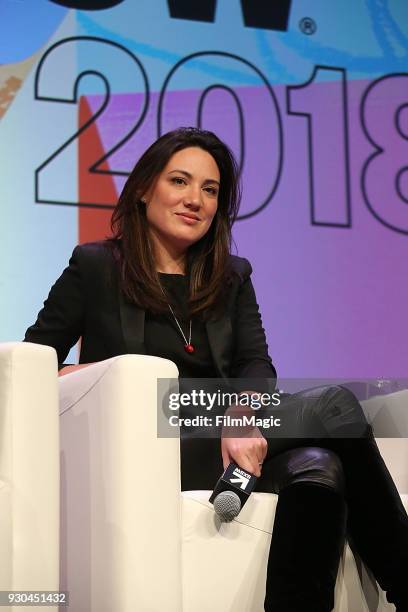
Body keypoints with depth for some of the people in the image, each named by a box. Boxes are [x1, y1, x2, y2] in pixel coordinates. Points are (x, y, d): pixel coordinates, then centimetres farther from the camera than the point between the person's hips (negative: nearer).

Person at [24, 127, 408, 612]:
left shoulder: (233, 278, 21)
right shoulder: (94, 267, 10)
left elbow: (257, 366, 5)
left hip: (227, 442, 4)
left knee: (318, 469, -34)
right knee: (336, 405, -22)